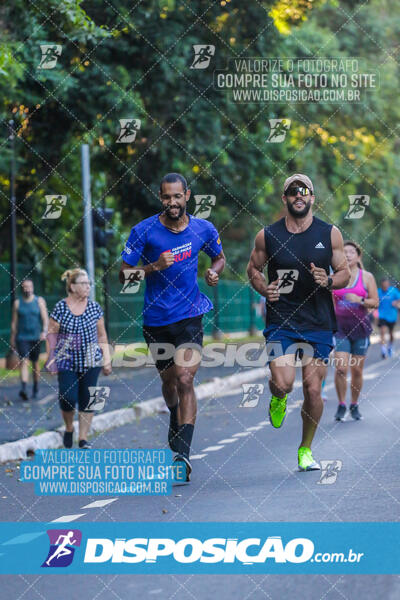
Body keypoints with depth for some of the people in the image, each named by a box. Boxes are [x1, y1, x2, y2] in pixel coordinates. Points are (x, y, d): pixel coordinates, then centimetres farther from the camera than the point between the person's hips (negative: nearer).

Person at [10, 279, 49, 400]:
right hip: (22, 337, 0)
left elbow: (45, 318, -4)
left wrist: (44, 331, -20)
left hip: (36, 337, 0)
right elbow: (14, 322, 8)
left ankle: (36, 387, 26)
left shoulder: (39, 301, 3)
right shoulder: (17, 303, 5)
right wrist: (12, 339, 7)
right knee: (24, 362, -14)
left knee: (35, 363, 10)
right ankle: (23, 388, -25)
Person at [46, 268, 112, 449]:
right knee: (68, 398, -12)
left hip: (90, 361, 2)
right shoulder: (60, 308, -4)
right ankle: (69, 428, 16)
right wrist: (51, 360, -4)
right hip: (67, 362, -2)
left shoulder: (94, 307, 4)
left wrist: (107, 360, 6)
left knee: (87, 400, 0)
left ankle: (83, 438, 9)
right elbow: (52, 335, 2)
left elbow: (102, 336, 10)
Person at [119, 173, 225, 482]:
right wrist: (154, 266, -22)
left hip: (189, 316, -1)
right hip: (155, 318, 1)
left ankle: (182, 453, -21)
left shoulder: (203, 229, -2)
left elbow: (219, 258, 17)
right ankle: (176, 420, 51)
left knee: (185, 380, -16)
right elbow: (124, 274, -6)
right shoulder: (144, 231, -8)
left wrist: (214, 272, -6)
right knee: (168, 379, 17)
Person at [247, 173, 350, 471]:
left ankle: (306, 450, 21)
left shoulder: (330, 234, 2)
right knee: (283, 384, -17)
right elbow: (253, 268, 14)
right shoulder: (267, 236, 1)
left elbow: (344, 273, 8)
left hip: (319, 324, 1)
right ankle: (278, 399, 22)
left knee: (313, 390, 0)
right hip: (280, 322, -1)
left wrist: (328, 281, -14)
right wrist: (264, 288, -7)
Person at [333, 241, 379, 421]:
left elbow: (375, 302, 0)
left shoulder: (367, 277, 3)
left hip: (360, 327, 0)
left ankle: (354, 406, 19)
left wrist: (360, 300, -16)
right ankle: (341, 405, -1)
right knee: (341, 368, -13)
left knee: (357, 370, 3)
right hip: (340, 326, 0)